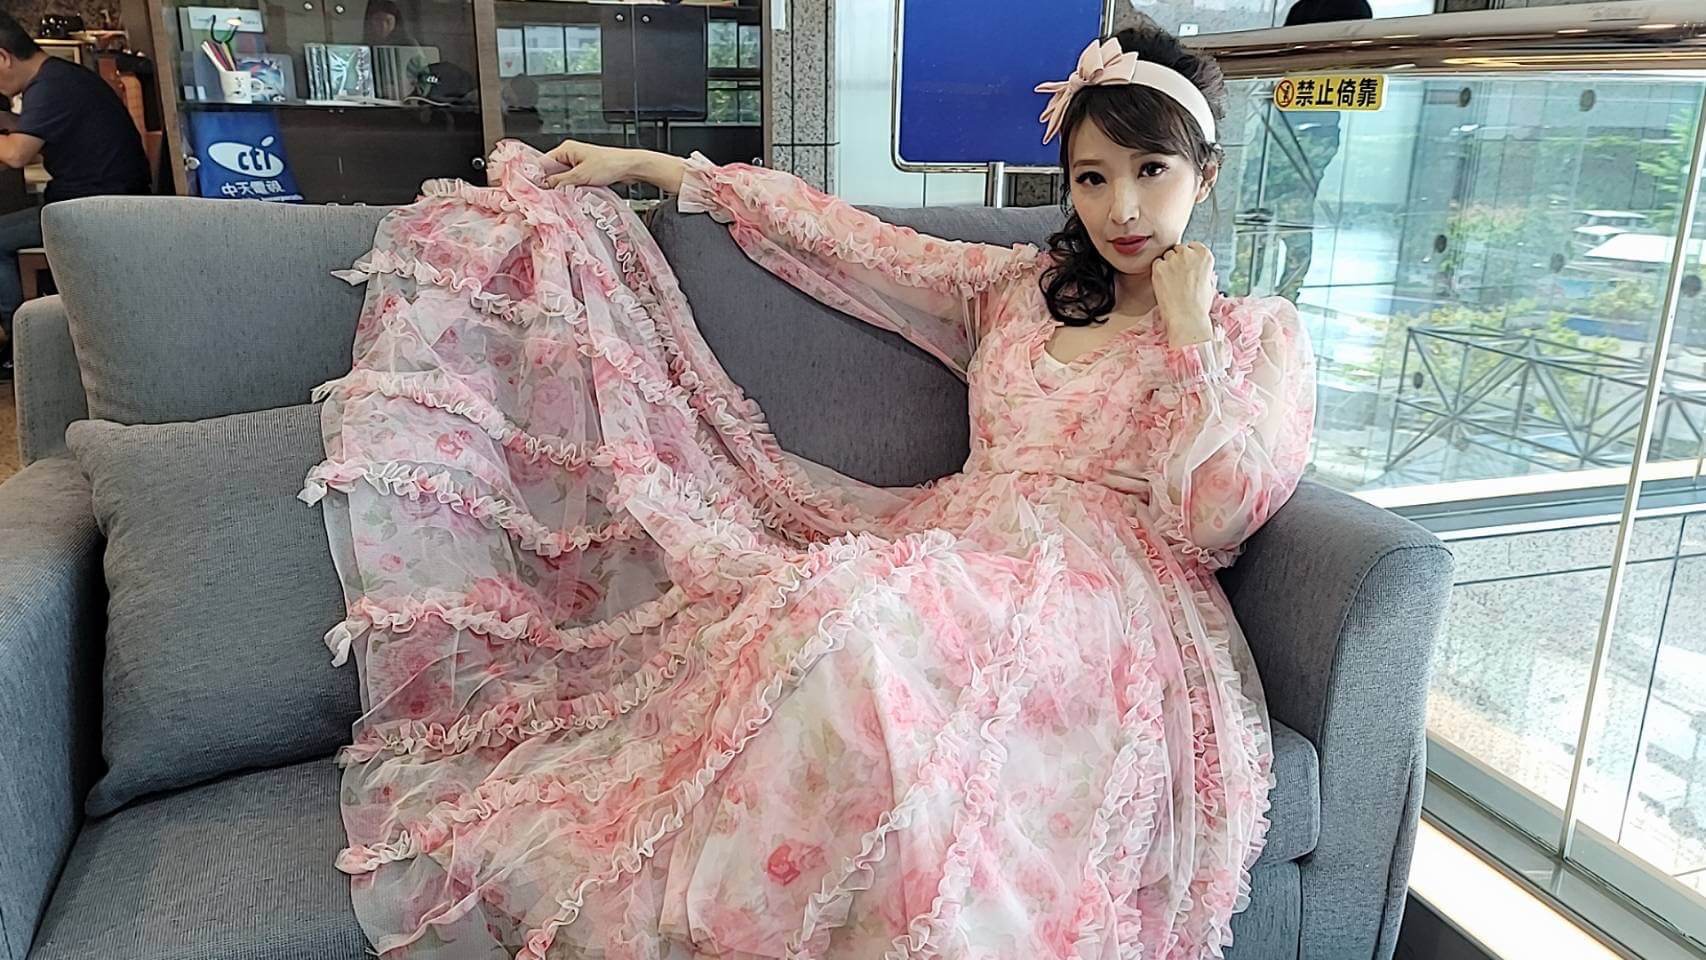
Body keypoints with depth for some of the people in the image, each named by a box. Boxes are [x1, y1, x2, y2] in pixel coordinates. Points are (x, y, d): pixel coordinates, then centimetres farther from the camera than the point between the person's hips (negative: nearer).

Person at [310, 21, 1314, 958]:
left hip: (1098, 598, -5)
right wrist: (641, 164, 23)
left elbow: (1215, 516, -4)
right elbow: (839, 233, 21)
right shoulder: (1021, 288, 21)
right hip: (949, 550, 5)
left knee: (862, 618, -35)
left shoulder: (1258, 336, 12)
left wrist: (1186, 324, -1)